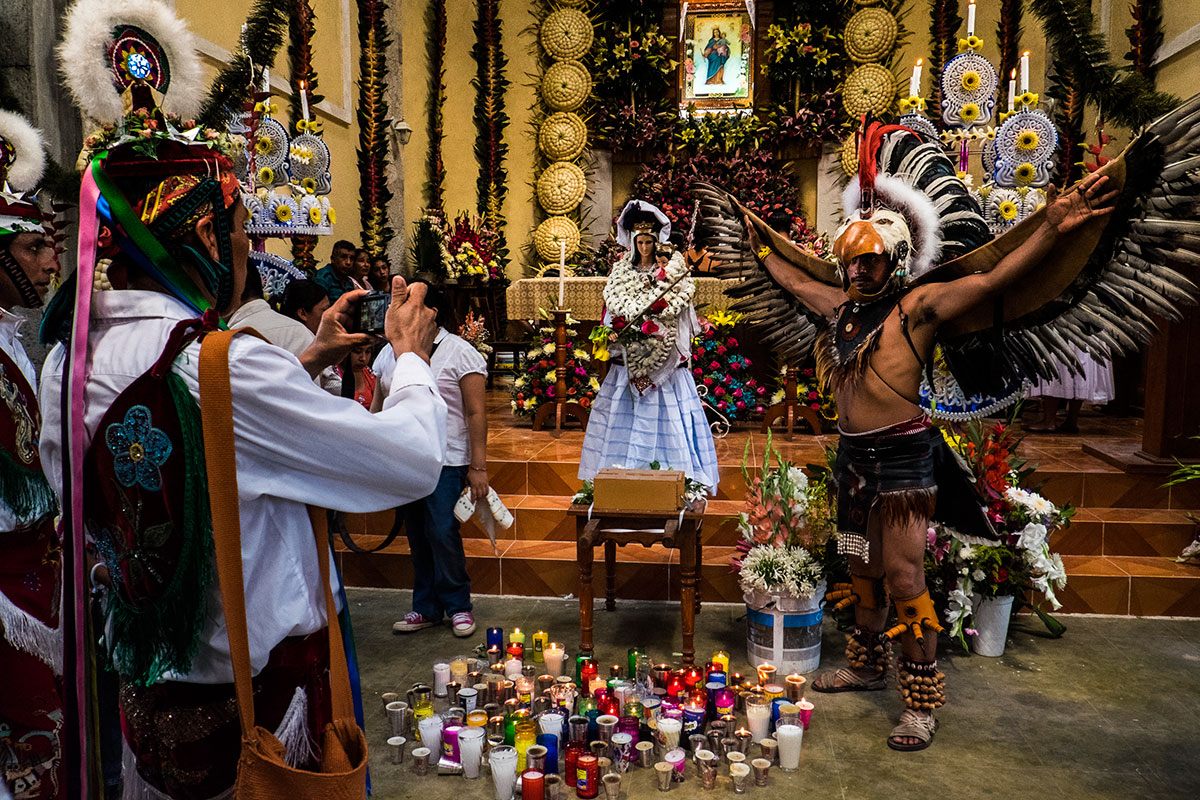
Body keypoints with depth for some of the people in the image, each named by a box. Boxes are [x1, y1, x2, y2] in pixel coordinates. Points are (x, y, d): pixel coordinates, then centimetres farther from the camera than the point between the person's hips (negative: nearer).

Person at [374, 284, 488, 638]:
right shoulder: (390, 352, 12)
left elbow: (476, 413, -9)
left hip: (446, 459, -5)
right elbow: (379, 407, 17)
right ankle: (426, 608, 22)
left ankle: (458, 606, 11)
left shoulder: (460, 353, -6)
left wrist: (478, 467, -14)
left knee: (443, 532, -8)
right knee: (417, 536, 10)